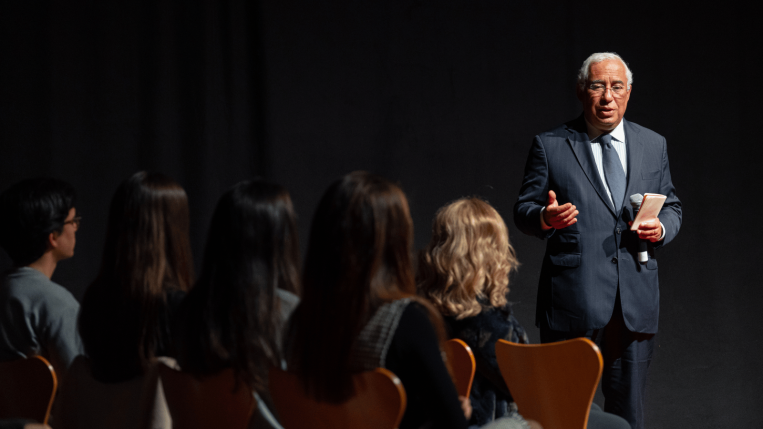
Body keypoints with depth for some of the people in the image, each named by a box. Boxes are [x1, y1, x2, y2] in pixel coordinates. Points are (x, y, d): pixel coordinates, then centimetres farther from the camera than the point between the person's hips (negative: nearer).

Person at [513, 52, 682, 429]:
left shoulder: (653, 145, 13)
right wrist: (546, 217, -20)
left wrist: (661, 228, -4)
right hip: (574, 298, -3)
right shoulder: (549, 146, 3)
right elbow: (523, 210, 3)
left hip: (637, 301, 3)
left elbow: (671, 207, 19)